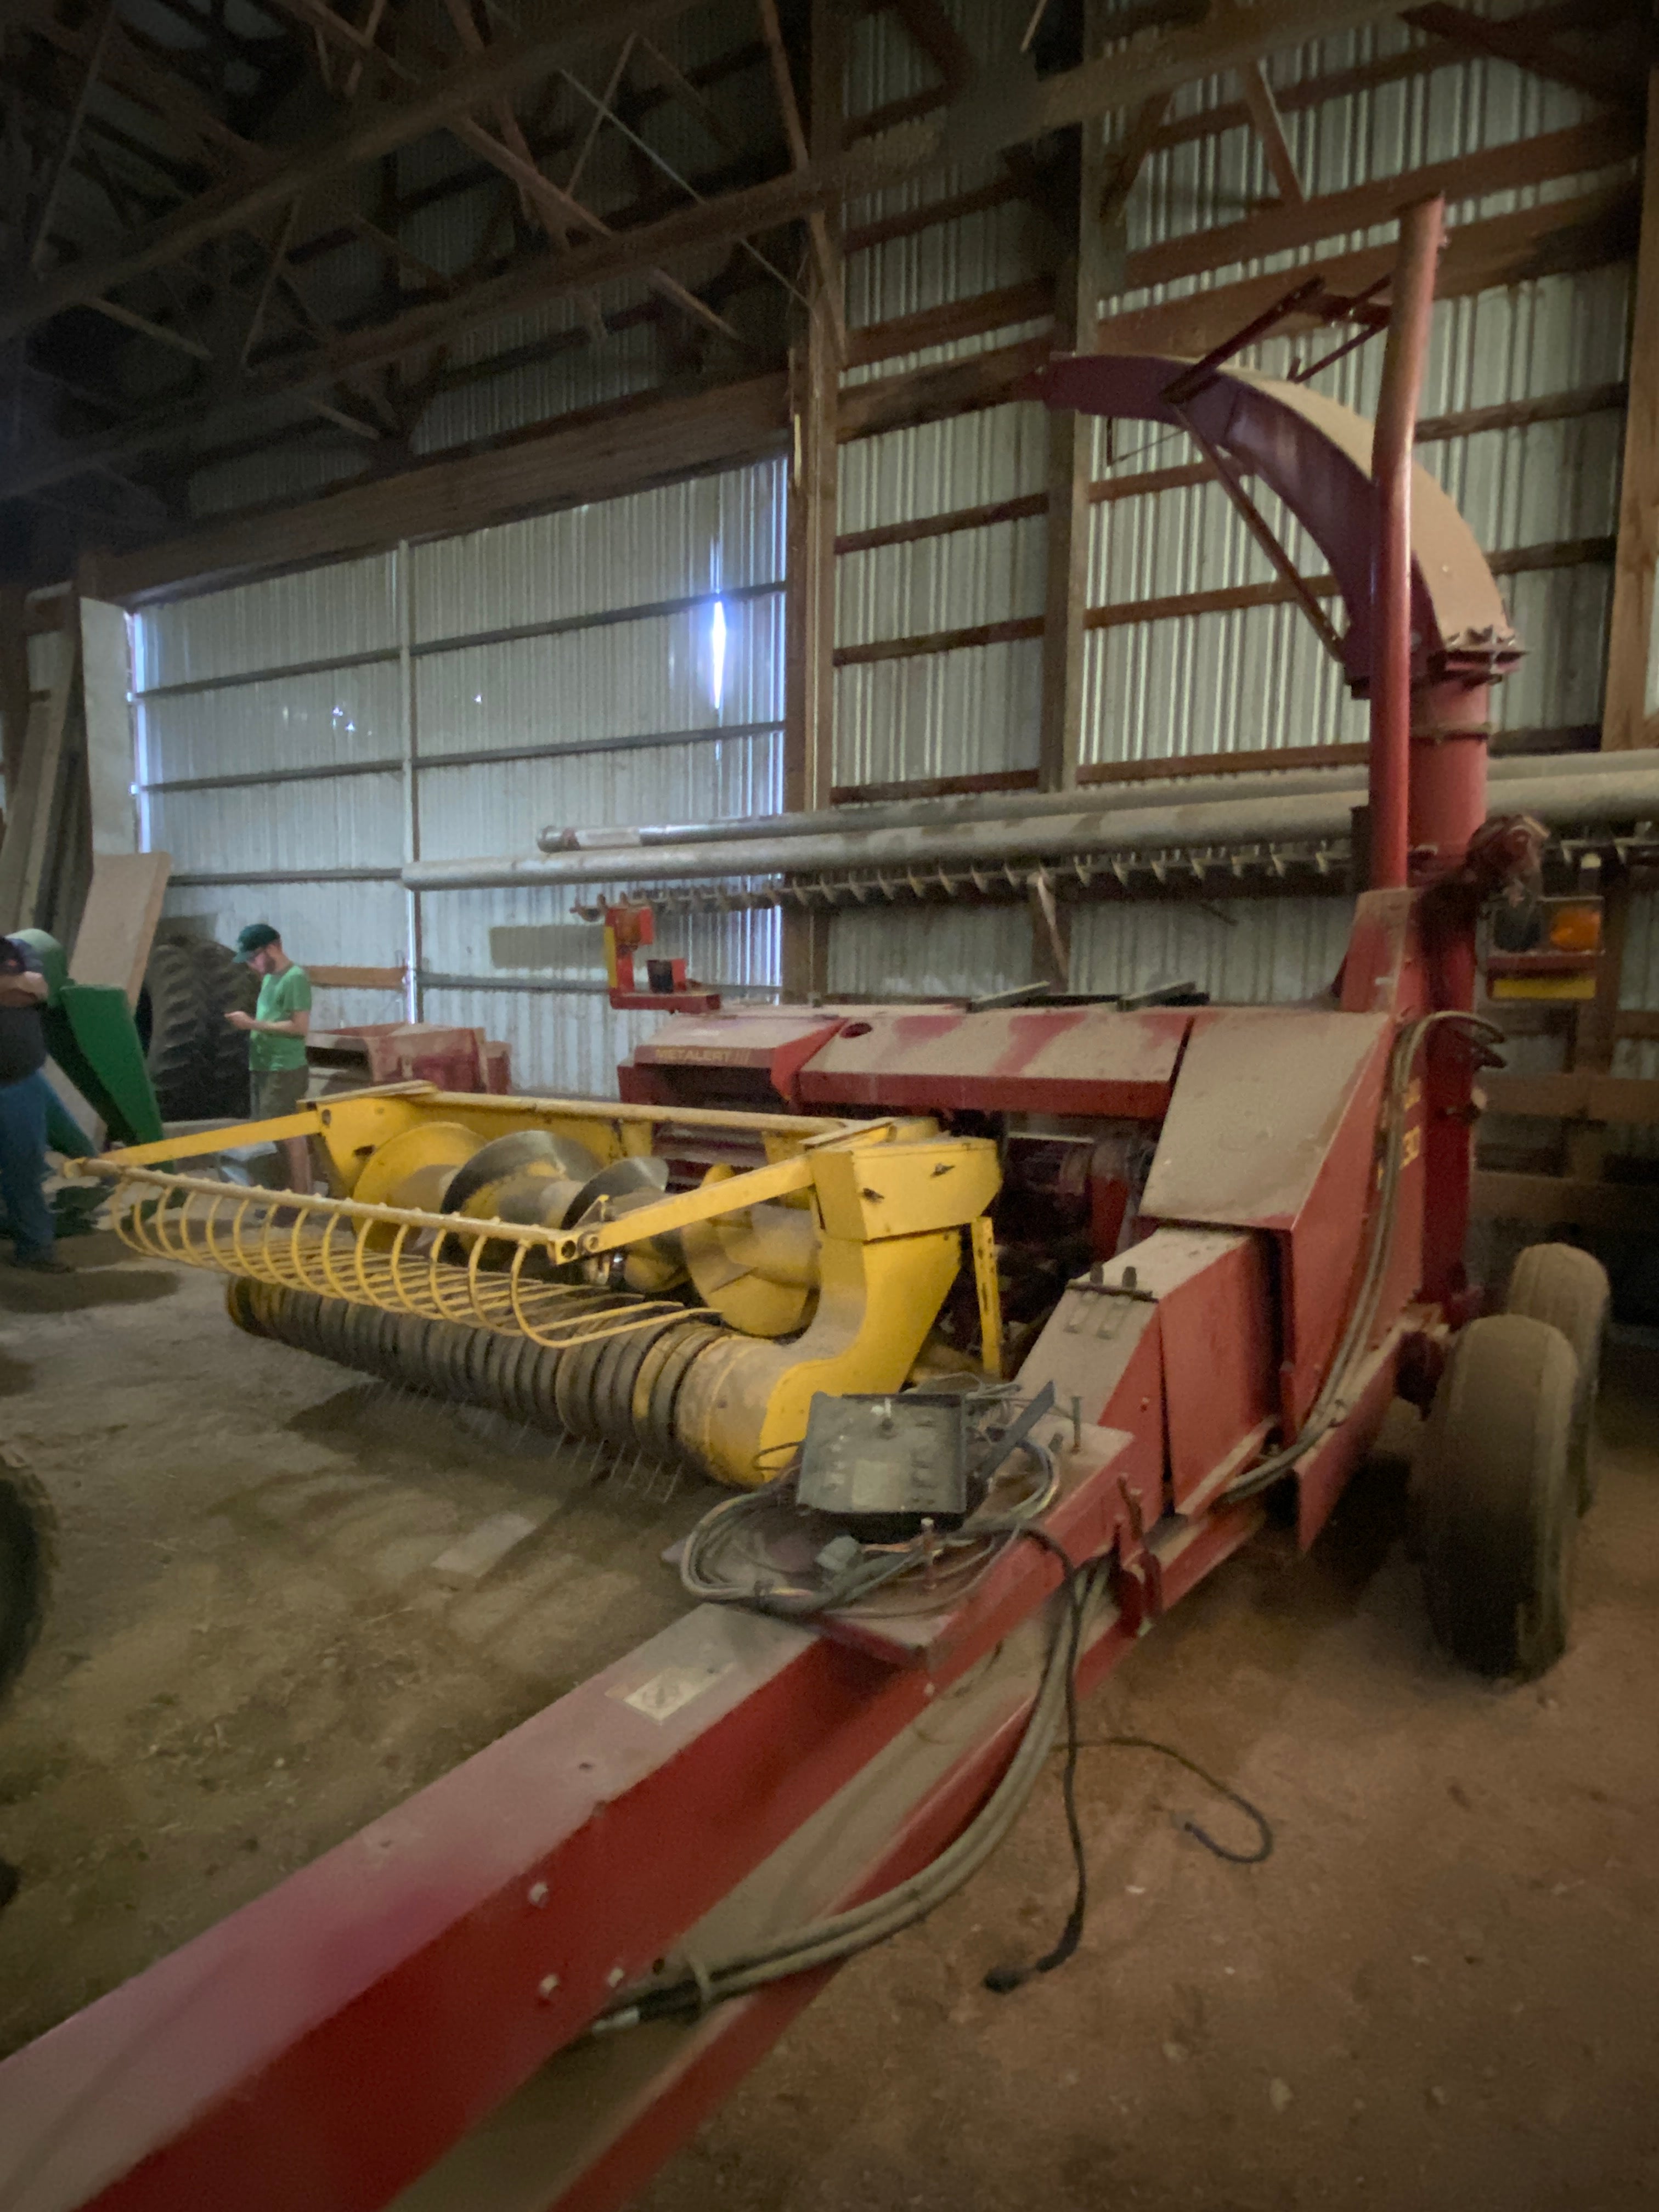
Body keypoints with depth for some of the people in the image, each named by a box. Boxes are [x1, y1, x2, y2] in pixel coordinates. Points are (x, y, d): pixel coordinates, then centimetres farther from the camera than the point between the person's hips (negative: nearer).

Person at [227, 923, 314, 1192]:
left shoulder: (295, 978, -14)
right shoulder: (270, 977, 15)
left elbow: (300, 1026, -20)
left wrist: (253, 1024, -18)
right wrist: (249, 1021, 6)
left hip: (285, 1070, -9)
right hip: (265, 1067, 9)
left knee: (289, 1134, -6)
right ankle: (293, 1190, 20)